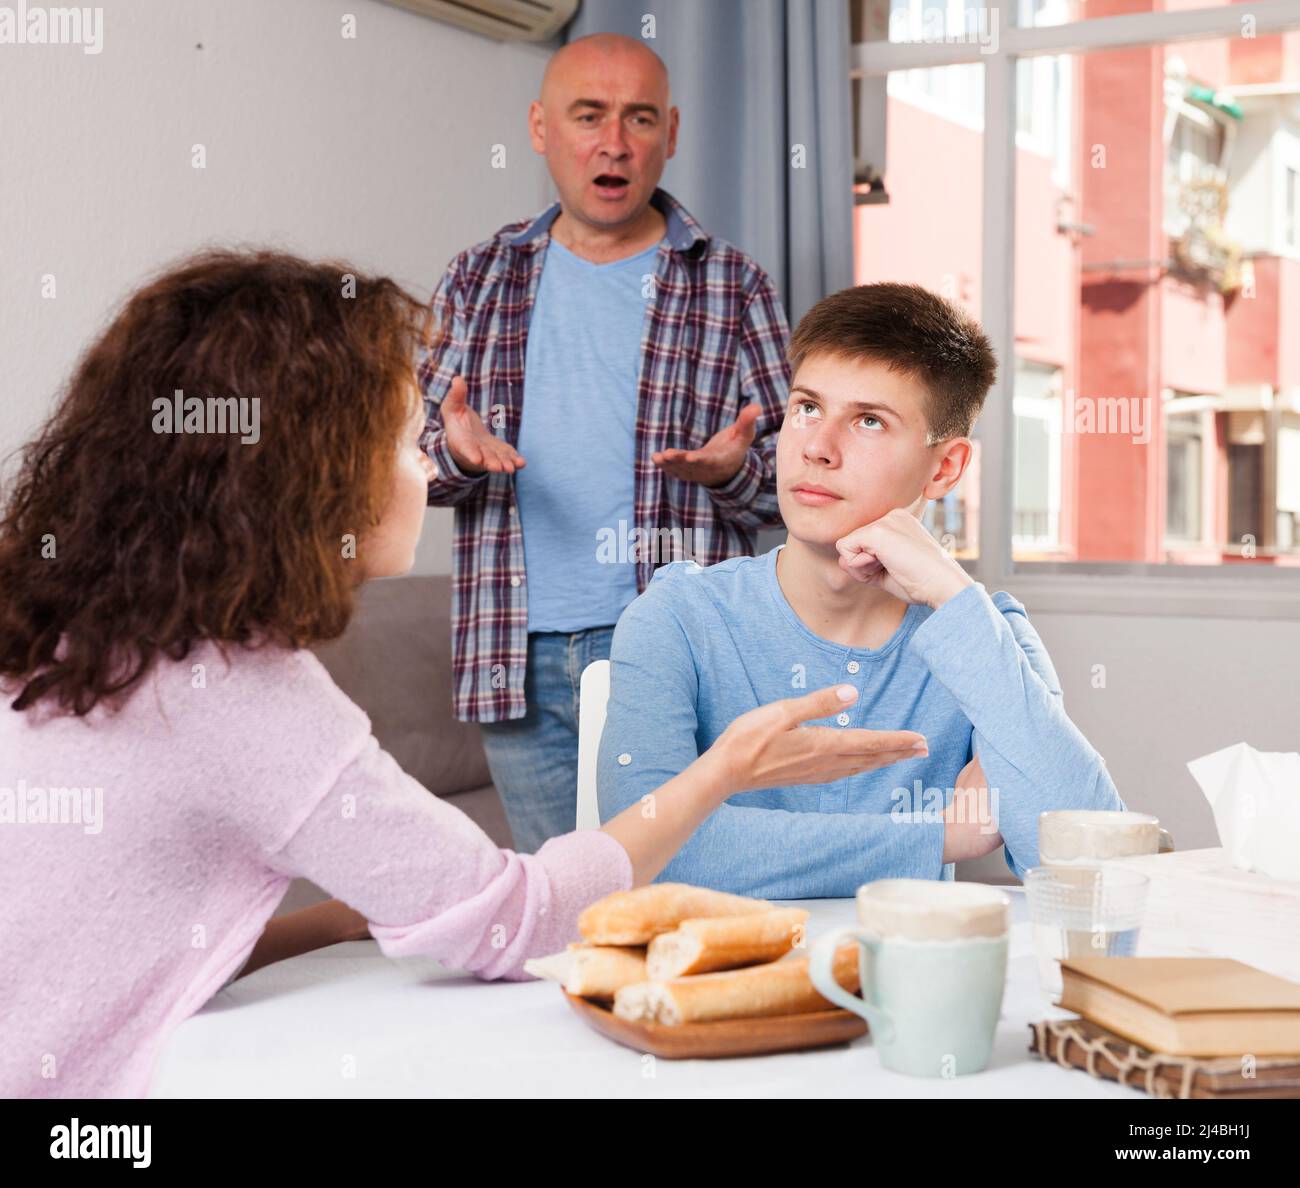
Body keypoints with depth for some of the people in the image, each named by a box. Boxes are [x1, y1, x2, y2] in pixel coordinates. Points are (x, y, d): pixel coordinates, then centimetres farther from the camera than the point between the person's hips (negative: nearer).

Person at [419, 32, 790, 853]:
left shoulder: (732, 286, 5)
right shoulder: (478, 281, 12)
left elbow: (795, 475, 5)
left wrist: (732, 469, -18)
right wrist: (454, 453, -11)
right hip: (518, 655, 3)